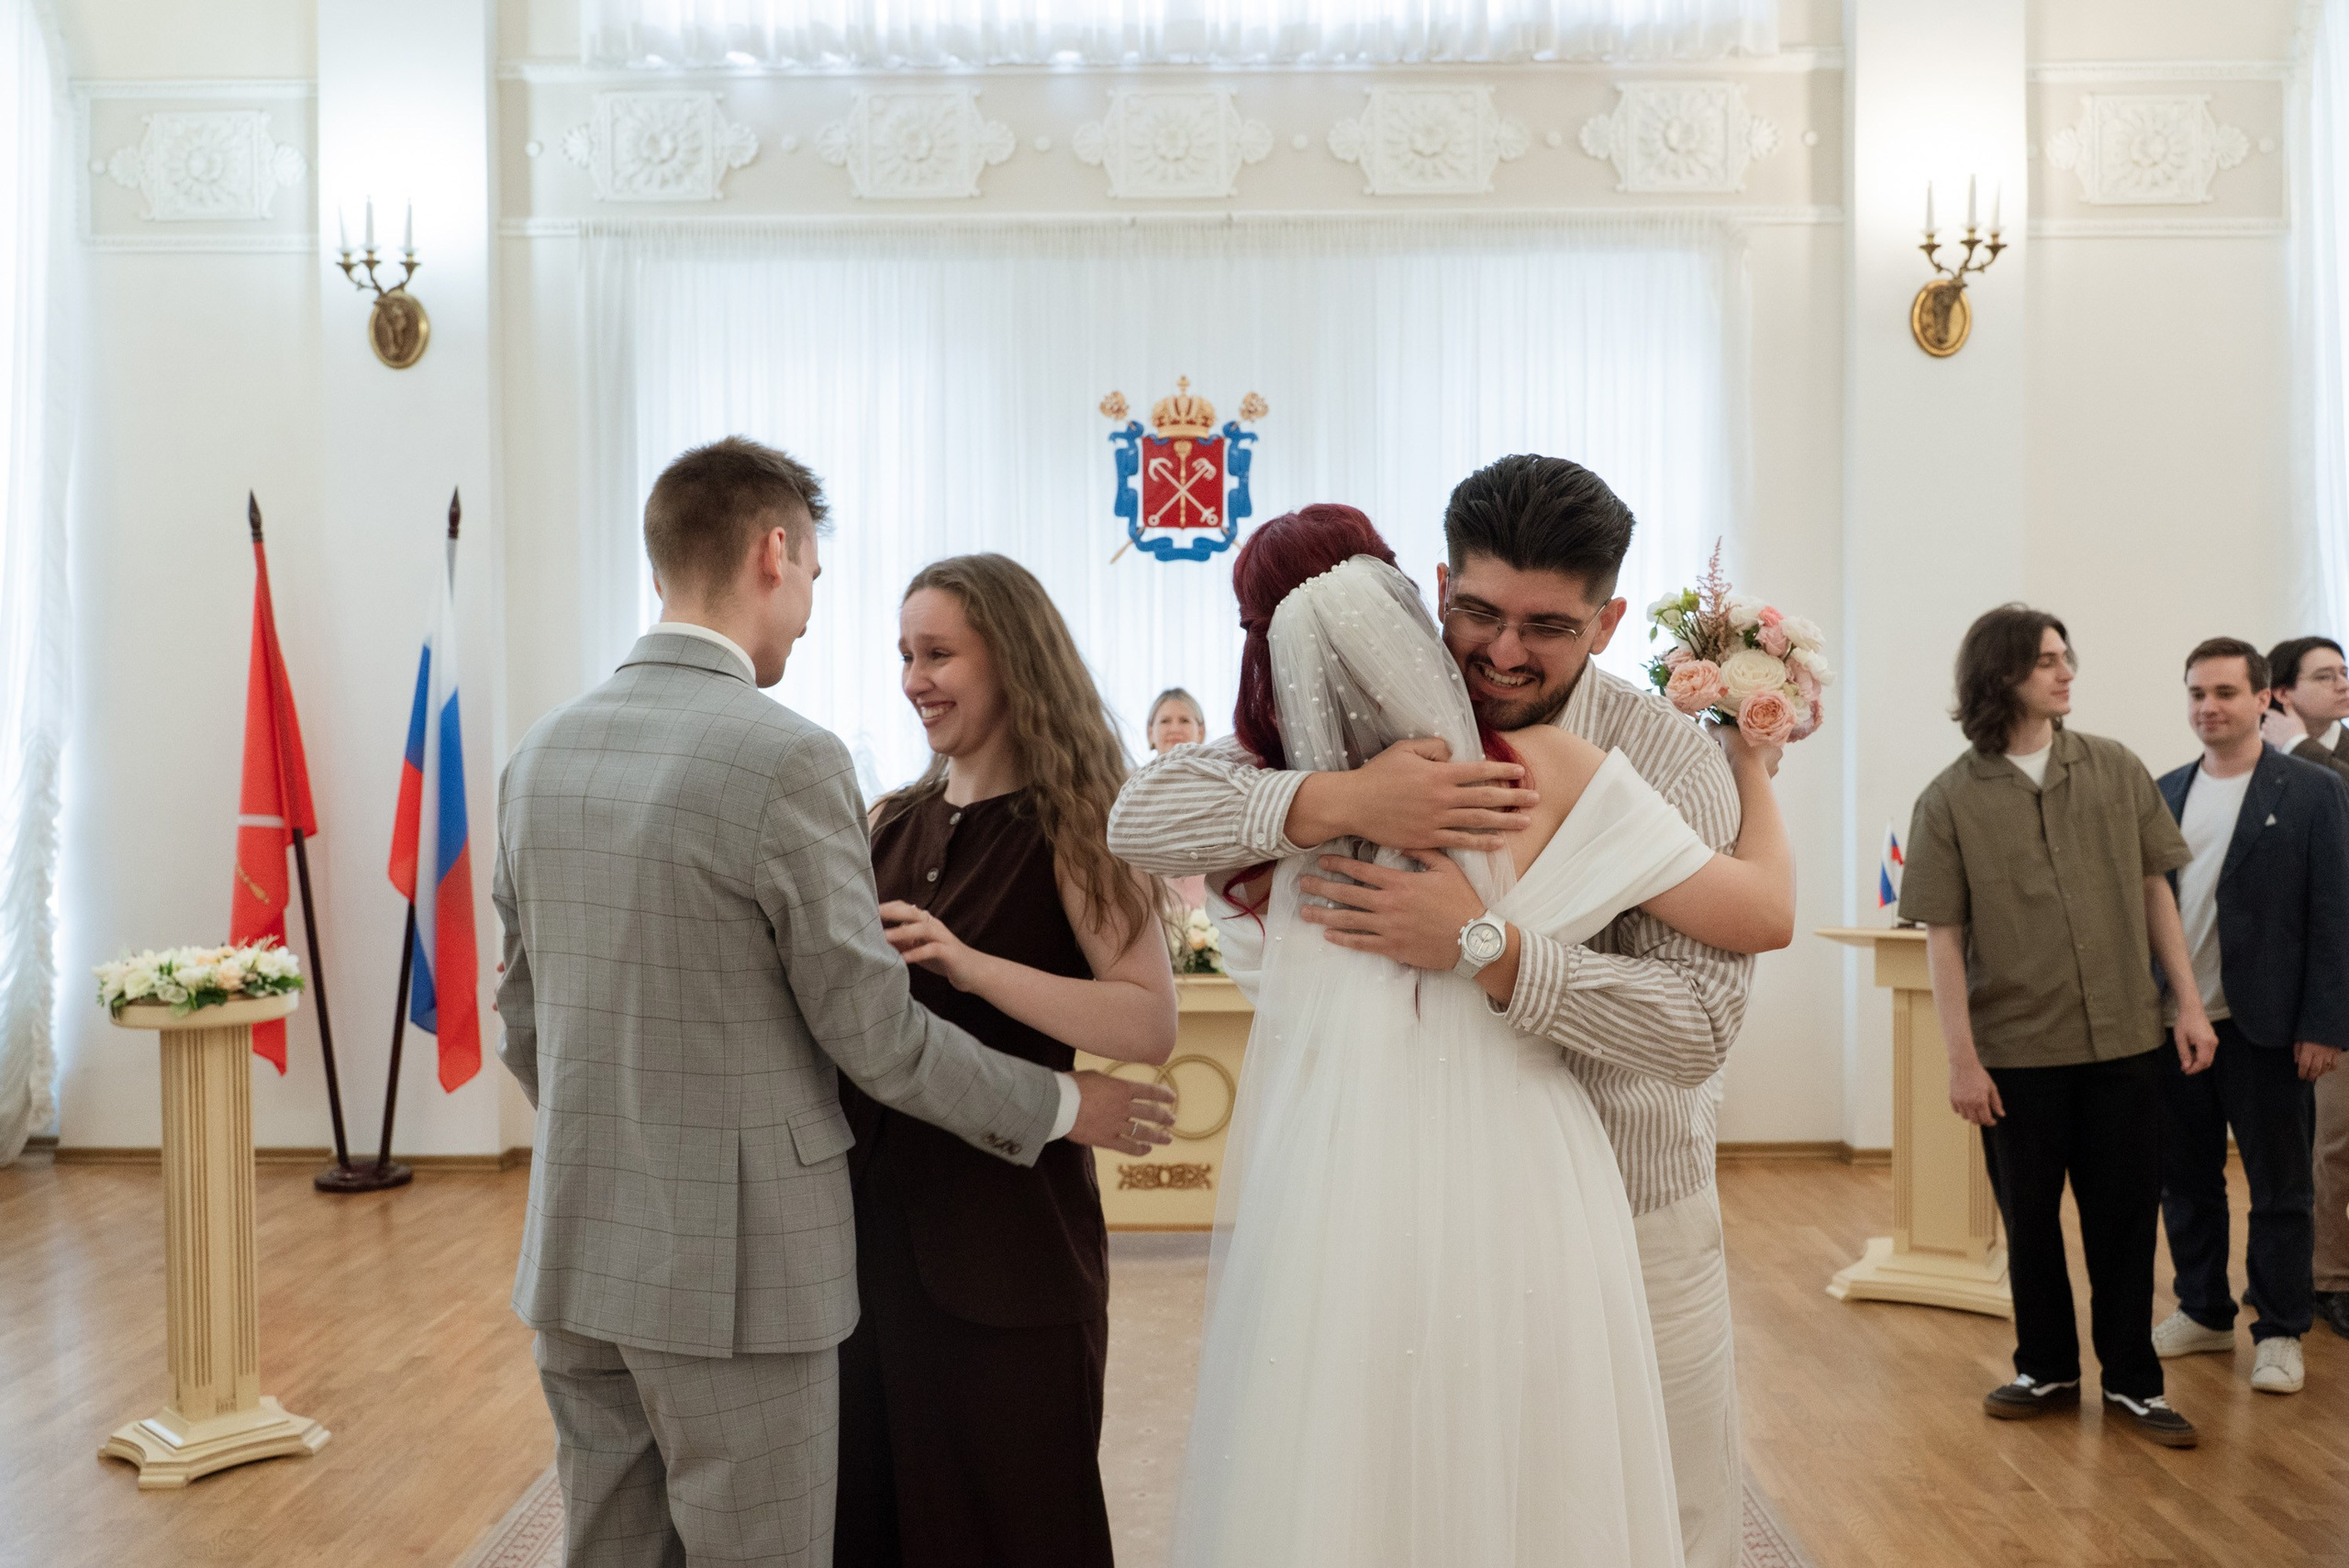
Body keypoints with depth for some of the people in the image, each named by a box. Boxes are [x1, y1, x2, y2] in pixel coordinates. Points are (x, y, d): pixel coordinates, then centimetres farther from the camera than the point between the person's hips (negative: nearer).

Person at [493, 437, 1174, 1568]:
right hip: (734, 1264, -7)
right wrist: (1062, 1106, 1)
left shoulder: (540, 753, 4)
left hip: (574, 1258, 7)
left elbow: (522, 1017, 12)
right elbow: (871, 1031, -13)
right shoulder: (785, 759, -18)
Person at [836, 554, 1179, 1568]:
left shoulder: (1069, 827, -9)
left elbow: (1152, 1026, -20)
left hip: (1005, 1240, -5)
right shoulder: (895, 823, 8)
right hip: (871, 1224, 6)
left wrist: (969, 963, -27)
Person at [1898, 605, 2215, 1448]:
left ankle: (2132, 1379, 23)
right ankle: (2046, 1368, 29)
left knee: (2126, 1213, 7)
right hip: (2017, 1049, -1)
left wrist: (2188, 1001, 3)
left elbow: (2155, 890, 8)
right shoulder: (1950, 799, -5)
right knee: (2030, 1218, 11)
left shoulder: (2116, 769, 2)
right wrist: (1963, 1059, -8)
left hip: (2124, 1038, 2)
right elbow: (1943, 938, -5)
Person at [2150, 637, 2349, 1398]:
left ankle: (2280, 1332, 19)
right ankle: (2204, 1312, 27)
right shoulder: (2163, 794, 8)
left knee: (2280, 1186, 7)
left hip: (2266, 1028, -4)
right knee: (2185, 1180, 12)